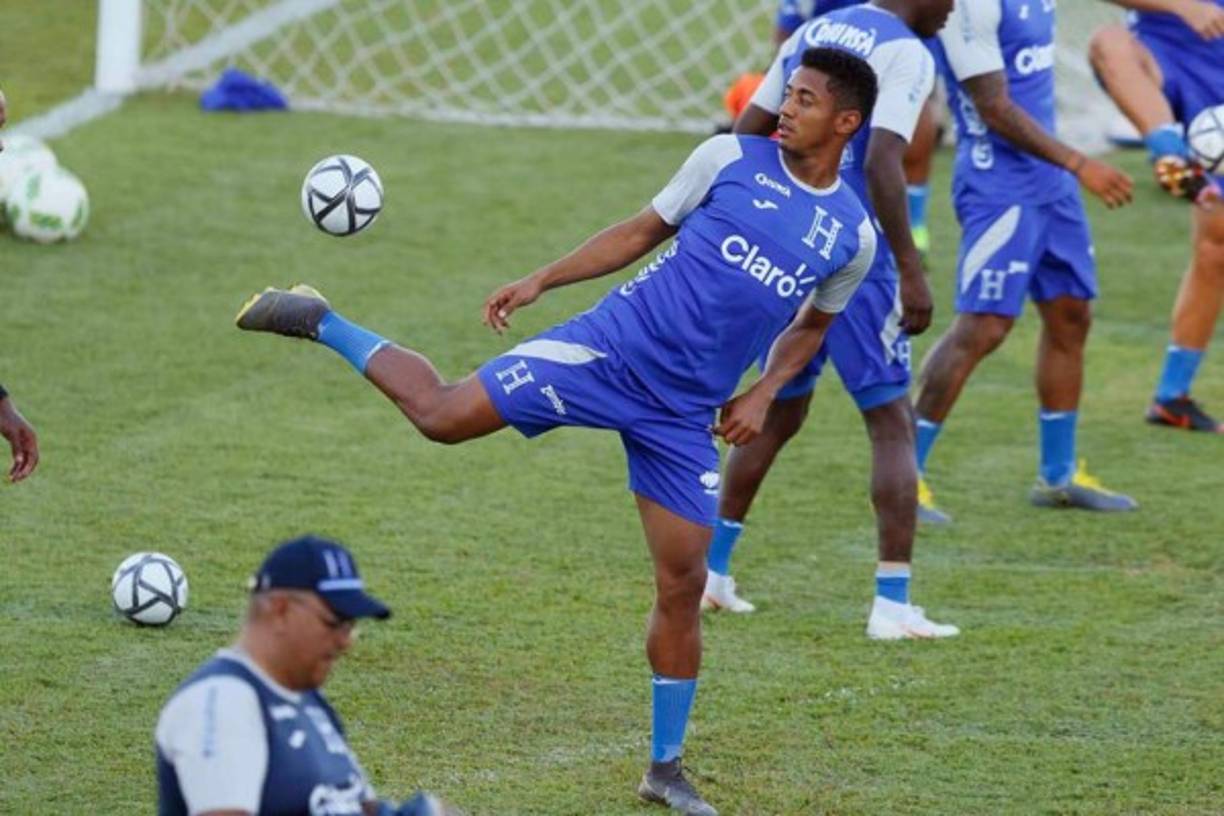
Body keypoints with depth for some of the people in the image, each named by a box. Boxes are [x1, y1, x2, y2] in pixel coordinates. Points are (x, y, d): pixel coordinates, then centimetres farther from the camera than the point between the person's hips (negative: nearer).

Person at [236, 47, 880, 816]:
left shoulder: (854, 236, 2)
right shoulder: (732, 158, -2)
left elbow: (813, 324, 20)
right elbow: (643, 230, 9)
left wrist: (764, 392, 4)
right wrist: (540, 281, 2)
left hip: (683, 415, 2)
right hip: (615, 344, -2)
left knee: (683, 586, 1)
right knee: (443, 414, -15)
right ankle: (320, 323, 10)